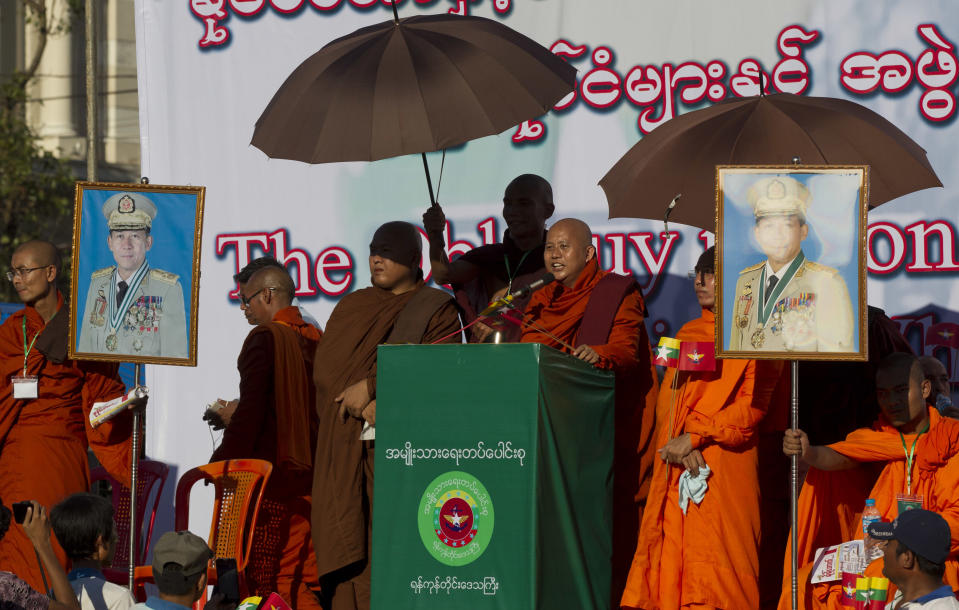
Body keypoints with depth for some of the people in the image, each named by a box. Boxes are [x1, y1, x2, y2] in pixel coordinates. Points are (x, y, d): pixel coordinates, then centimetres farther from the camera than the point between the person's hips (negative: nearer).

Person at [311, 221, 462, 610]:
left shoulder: (437, 310, 8)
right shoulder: (351, 307, 19)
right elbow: (324, 366, 7)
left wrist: (371, 385, -15)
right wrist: (362, 404, -10)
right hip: (345, 449, 4)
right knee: (347, 544, -4)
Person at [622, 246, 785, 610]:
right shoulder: (689, 334, 19)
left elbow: (752, 407, -6)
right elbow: (668, 395, 12)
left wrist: (696, 436, -13)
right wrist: (681, 442, -7)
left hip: (725, 464, -5)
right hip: (679, 467, 5)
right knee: (673, 552, -2)